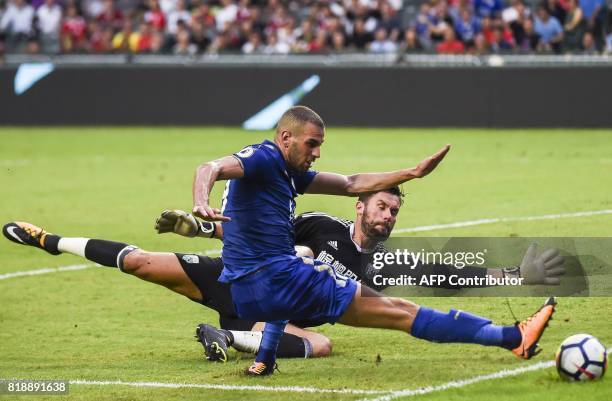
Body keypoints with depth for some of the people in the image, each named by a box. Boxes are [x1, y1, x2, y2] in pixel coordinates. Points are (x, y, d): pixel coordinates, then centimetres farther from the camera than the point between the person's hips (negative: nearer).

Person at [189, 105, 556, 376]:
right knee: (397, 310, -9)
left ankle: (264, 360, 33)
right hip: (272, 281, -10)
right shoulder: (262, 159, -7)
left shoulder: (288, 172, 18)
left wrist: (413, 173, 21)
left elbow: (350, 184, 24)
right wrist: (202, 203, -48)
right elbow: (211, 169, -25)